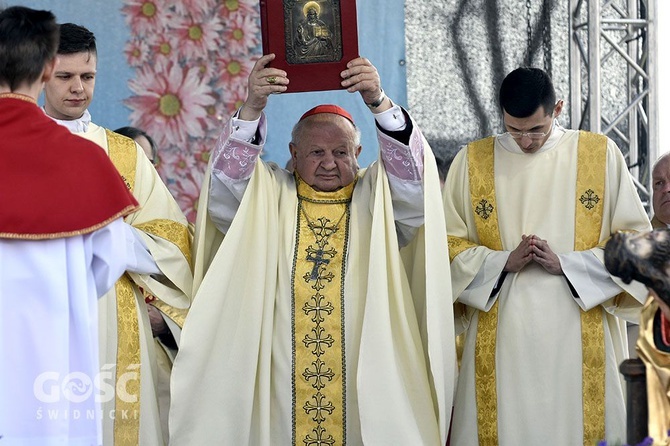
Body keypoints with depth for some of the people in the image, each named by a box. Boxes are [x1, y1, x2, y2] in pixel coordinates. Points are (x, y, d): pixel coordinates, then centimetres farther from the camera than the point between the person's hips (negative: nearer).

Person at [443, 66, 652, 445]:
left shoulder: (602, 155, 5)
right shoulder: (472, 162, 7)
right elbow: (448, 244, 6)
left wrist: (565, 263, -10)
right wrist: (504, 262, -11)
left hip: (583, 339, 0)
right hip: (501, 340, 1)